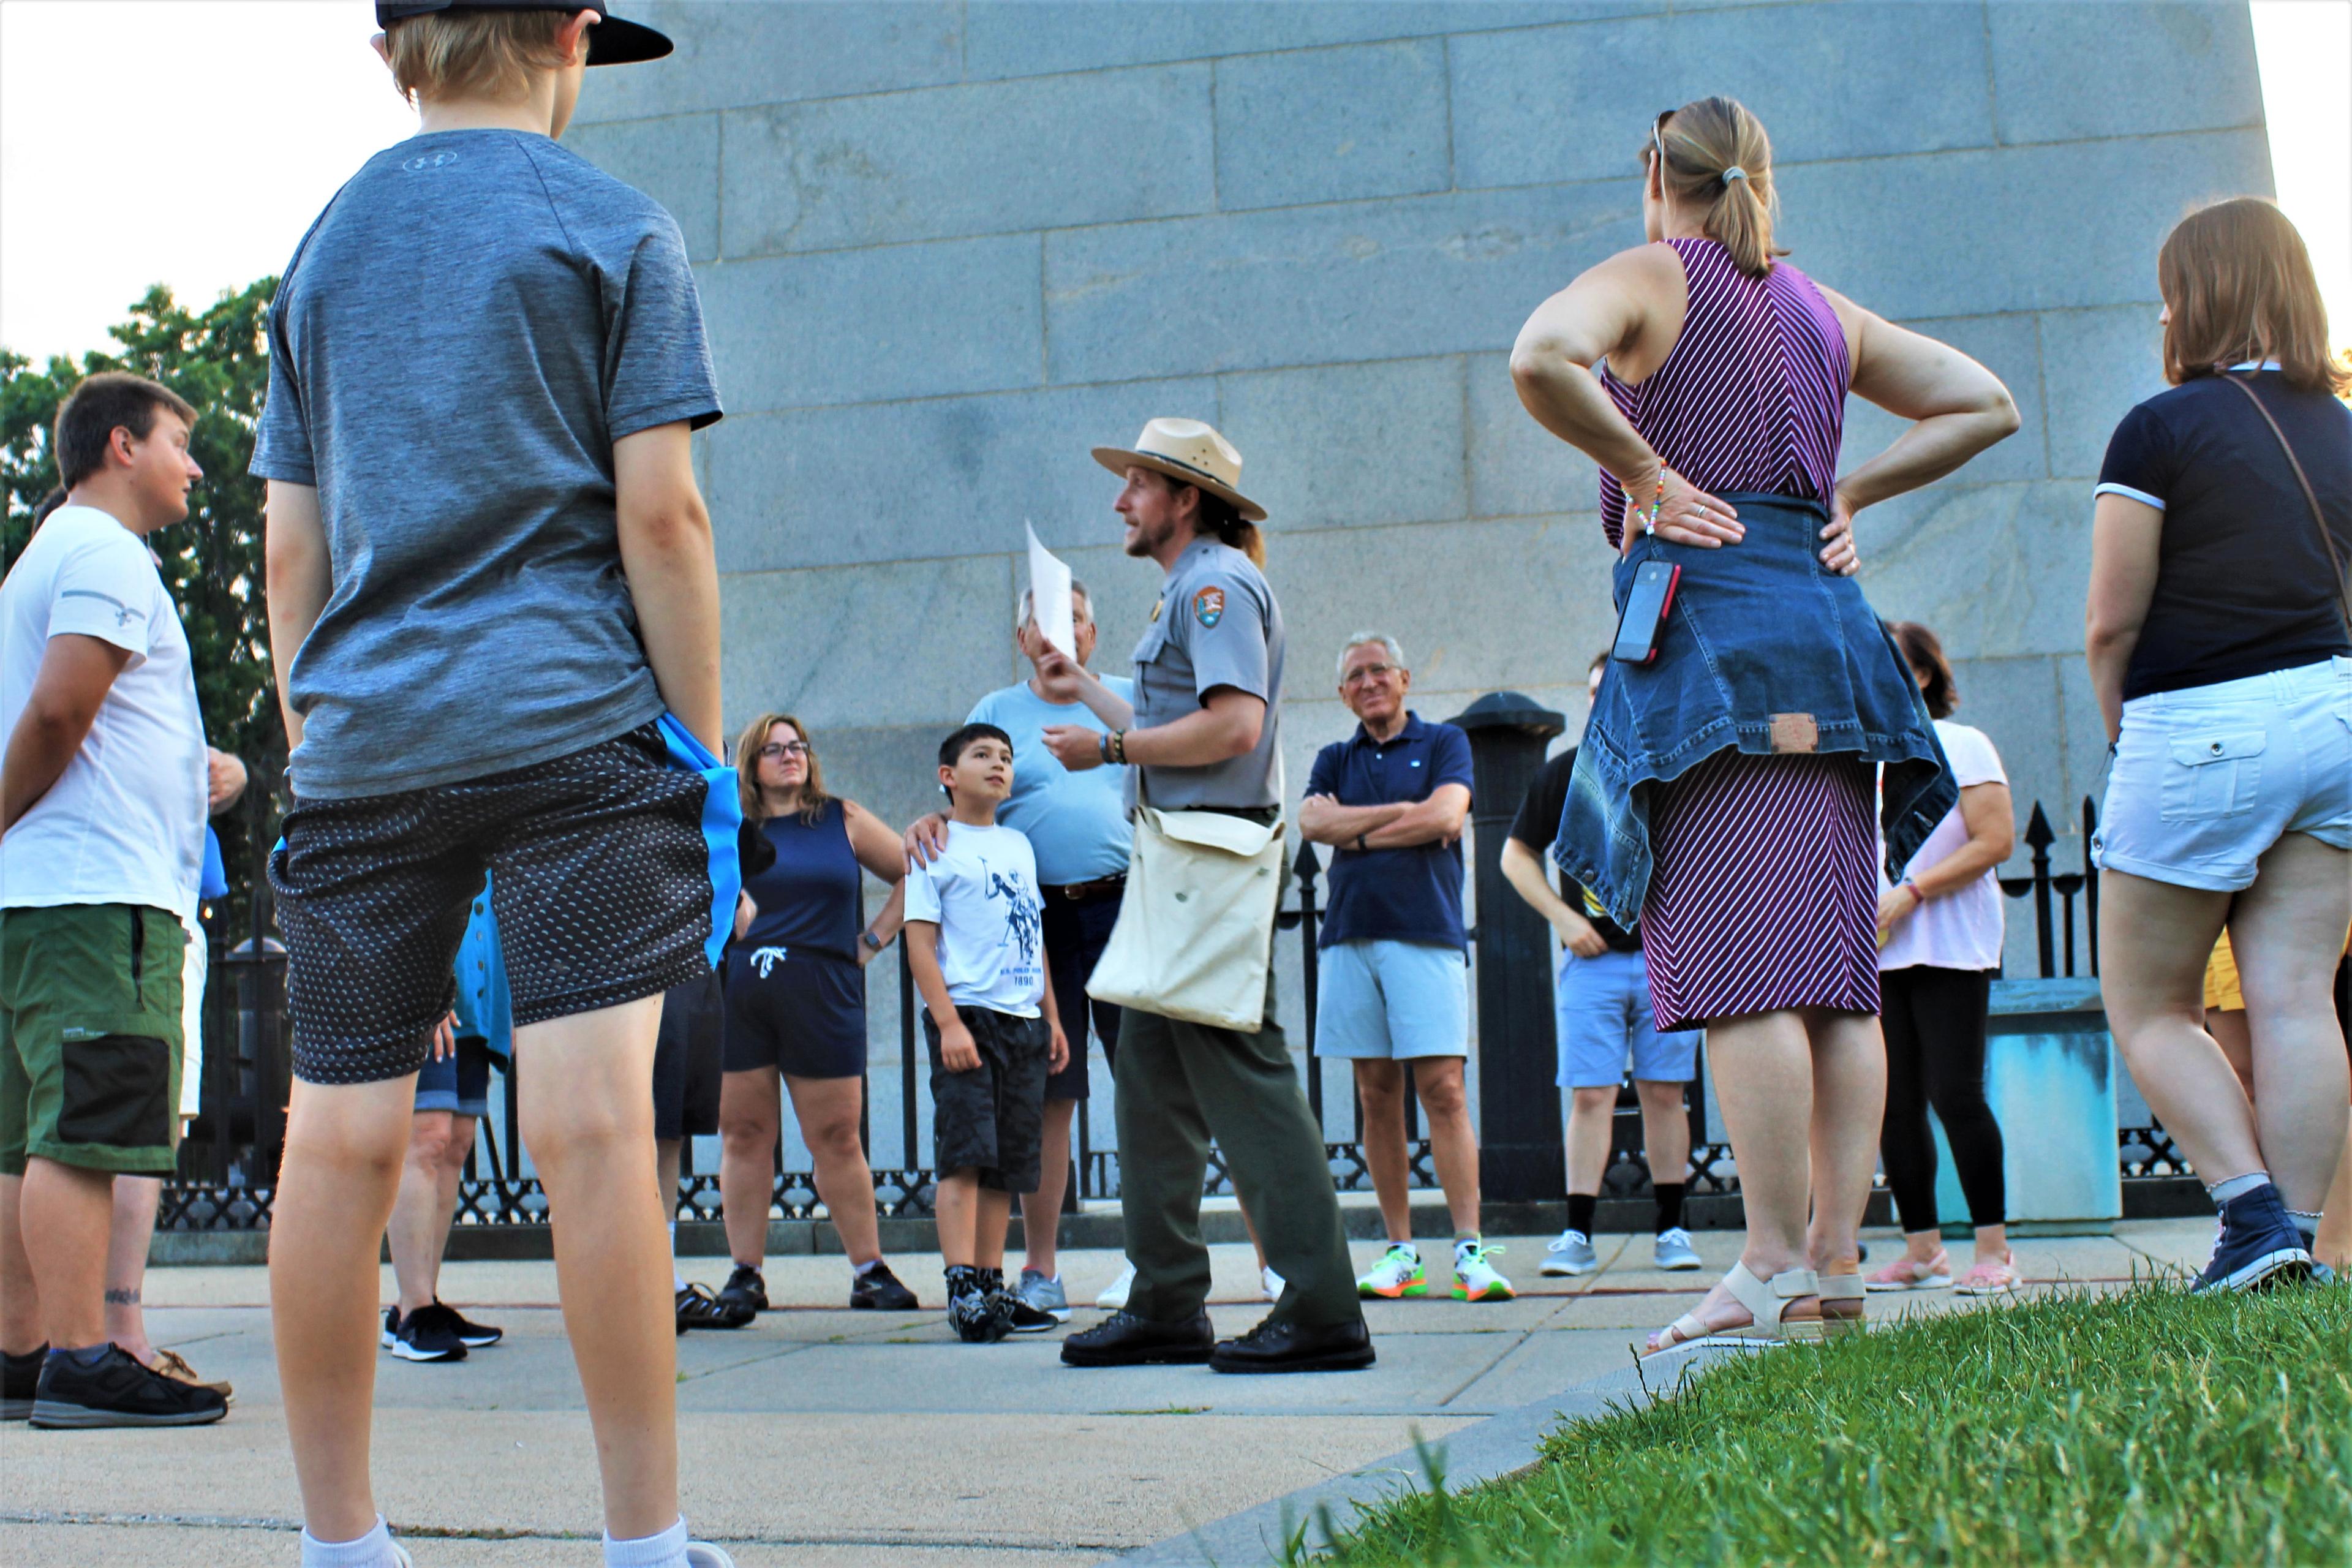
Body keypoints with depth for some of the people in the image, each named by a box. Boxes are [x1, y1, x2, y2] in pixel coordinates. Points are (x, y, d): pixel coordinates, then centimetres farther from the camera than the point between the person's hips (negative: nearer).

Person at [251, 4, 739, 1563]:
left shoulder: (323, 246, 17)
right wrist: (708, 755, 0)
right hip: (570, 726, -4)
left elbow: (290, 550, 15)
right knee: (593, 1123, -8)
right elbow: (658, 513, -4)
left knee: (341, 1139, 5)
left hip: (363, 739, 5)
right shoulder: (617, 230, 4)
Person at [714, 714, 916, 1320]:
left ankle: (869, 1271, 8)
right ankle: (745, 1274, 9)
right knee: (743, 1133, 2)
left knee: (836, 1137, 1)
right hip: (735, 990, 0)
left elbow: (913, 874, 16)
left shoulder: (844, 820, 11)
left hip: (821, 991, 0)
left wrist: (872, 941, 9)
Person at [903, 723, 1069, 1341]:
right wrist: (948, 1022, -17)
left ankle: (991, 1285, 12)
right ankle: (963, 1289, -14)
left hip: (1024, 1021, 7)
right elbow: (920, 942, -8)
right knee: (965, 1154, -12)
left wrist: (1052, 1018, 17)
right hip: (968, 1015, -6)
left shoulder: (1018, 845, 18)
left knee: (1009, 1163, 7)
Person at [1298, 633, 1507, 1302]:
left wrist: (1357, 833, 0)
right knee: (1377, 1096, 3)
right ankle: (1400, 1250, 7)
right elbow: (1312, 821, 0)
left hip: (1425, 932, -3)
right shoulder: (1336, 759, 19)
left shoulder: (1443, 743, 11)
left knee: (1443, 1091, -10)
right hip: (1349, 937, 3)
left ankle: (1470, 1249, -11)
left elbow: (1445, 816, -7)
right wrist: (1400, 812, -6)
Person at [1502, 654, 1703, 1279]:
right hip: (1592, 958, 0)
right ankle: (1578, 1234, -2)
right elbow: (1517, 853, 12)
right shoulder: (1566, 772, 5)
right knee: (1590, 1095, -5)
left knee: (1665, 1093, 3)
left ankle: (1670, 1229, 11)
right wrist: (1561, 916, -1)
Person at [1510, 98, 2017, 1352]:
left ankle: (1777, 1273, -13)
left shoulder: (1650, 277, 3)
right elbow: (1986, 405, 25)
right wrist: (1850, 495, 17)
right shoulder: (1820, 307, 20)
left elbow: (1542, 359, -19)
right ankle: (1836, 1269, 4)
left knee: (1739, 964, -10)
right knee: (1834, 968, 3)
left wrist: (1646, 473, -8)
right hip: (1826, 625, 7)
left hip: (1705, 622, -6)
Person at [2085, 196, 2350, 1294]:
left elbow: (2112, 619, -9)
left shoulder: (2161, 429, -9)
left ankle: (2254, 1215, -5)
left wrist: (2121, 733, 7)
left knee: (2148, 1005, 6)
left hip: (2201, 735, -6)